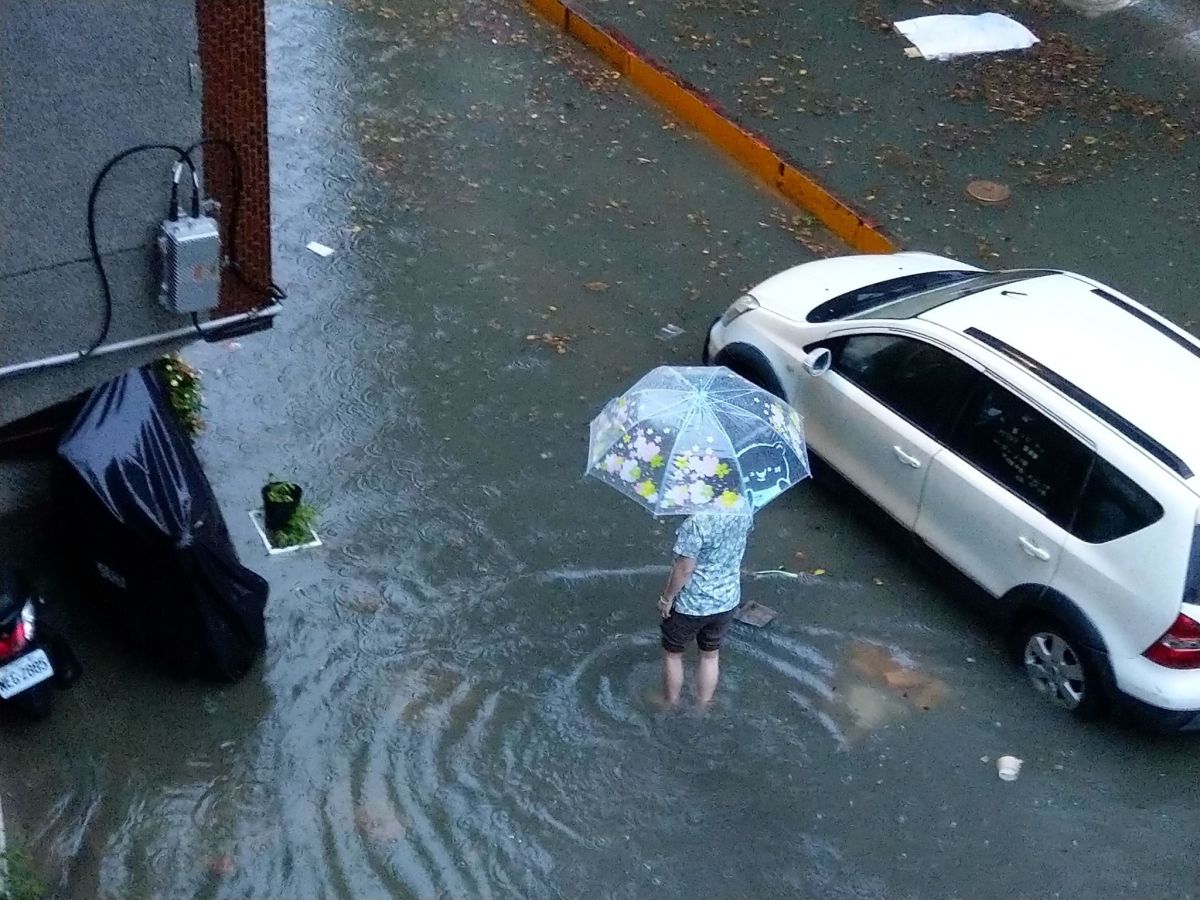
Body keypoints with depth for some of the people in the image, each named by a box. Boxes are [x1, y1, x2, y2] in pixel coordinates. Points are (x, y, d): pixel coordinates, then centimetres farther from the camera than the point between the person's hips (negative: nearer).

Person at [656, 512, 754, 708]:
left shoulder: (697, 520, -32)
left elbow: (684, 569, -24)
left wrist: (666, 598, -10)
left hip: (691, 604, -5)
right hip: (727, 601, 5)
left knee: (672, 654, 19)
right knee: (711, 655, 24)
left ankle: (670, 709, 34)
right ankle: (702, 709, 36)